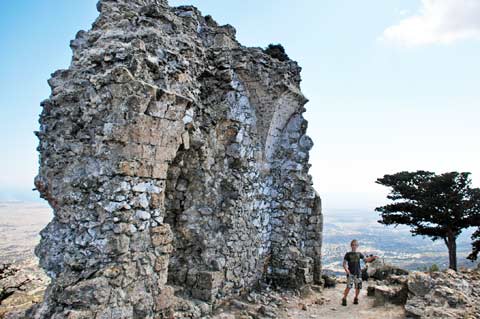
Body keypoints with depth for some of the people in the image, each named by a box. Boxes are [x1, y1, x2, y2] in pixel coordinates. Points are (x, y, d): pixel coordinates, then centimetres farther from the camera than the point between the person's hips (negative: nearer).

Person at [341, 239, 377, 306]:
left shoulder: (359, 254, 10)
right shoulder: (348, 254, 2)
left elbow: (366, 260, 5)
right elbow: (344, 263, 0)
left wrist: (372, 258, -11)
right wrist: (346, 269, -18)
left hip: (358, 273, 3)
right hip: (350, 273, -3)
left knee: (358, 287, 3)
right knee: (349, 286, -14)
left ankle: (356, 298, 25)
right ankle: (344, 299, -2)